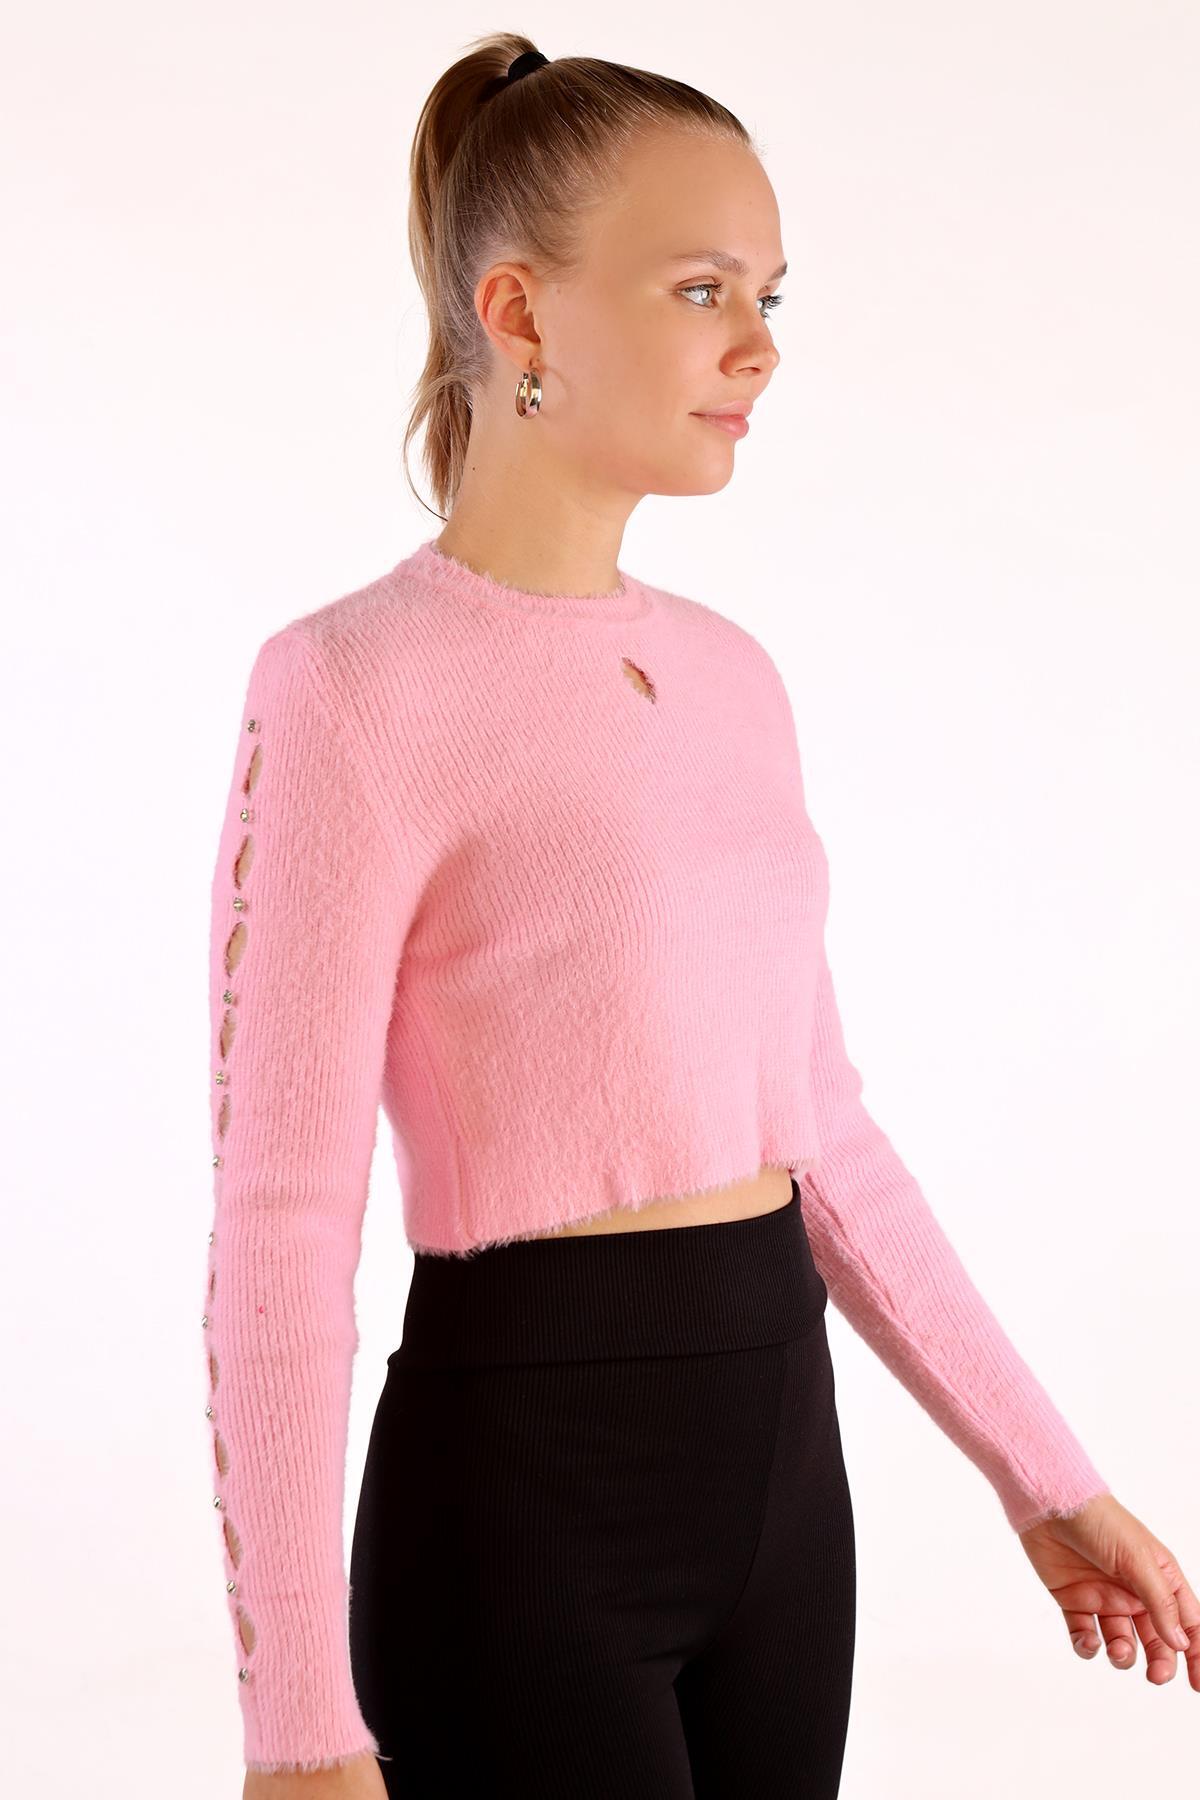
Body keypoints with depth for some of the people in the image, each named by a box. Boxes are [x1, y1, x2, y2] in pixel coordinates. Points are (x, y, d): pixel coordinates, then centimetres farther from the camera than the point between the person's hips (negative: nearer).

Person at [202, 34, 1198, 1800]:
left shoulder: (732, 678, 8)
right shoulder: (356, 686, -13)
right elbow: (280, 1227, -15)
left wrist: (1043, 1471, 14)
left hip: (777, 1449, 7)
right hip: (525, 1477, -7)